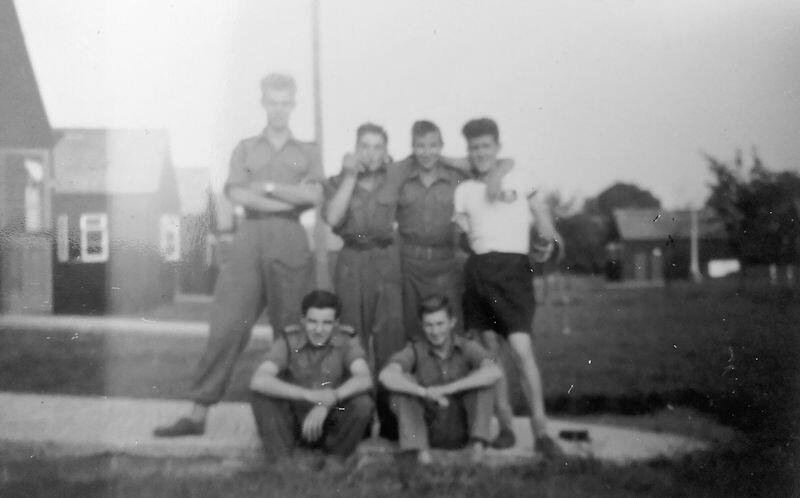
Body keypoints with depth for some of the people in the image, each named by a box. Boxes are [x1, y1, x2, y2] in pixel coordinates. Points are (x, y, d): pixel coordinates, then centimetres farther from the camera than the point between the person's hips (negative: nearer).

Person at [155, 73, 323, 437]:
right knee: (226, 328, -5)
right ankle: (198, 415, -2)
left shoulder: (308, 153, 14)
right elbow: (236, 194, -2)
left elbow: (314, 196, -4)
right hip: (249, 242, 0)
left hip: (291, 244, 0)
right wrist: (291, 202, -8)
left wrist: (268, 187, -7)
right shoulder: (245, 149, 15)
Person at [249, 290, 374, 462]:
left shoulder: (347, 341, -10)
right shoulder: (288, 341, -12)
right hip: (295, 425, 0)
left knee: (363, 404, -28)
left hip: (331, 421, 0)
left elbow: (365, 379, -27)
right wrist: (309, 394, -39)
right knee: (261, 393, -22)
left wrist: (327, 404, -41)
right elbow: (258, 381, -28)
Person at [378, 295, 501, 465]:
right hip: (427, 430, 0)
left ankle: (477, 443, -28)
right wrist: (425, 392, -44)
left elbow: (495, 372, -32)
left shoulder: (467, 348, -11)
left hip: (462, 431, 0)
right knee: (403, 380, -22)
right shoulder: (414, 351, -11)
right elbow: (386, 376, -31)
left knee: (482, 377, -21)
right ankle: (421, 450, -27)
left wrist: (446, 389, -38)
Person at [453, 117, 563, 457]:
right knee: (490, 349, 4)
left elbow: (541, 217, 9)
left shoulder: (519, 176, 9)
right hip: (478, 268, 3)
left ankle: (540, 429, -8)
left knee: (521, 348, -13)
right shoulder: (464, 190, 15)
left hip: (513, 267, -3)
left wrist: (547, 239, -5)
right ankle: (505, 423, 15)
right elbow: (464, 230, 13)